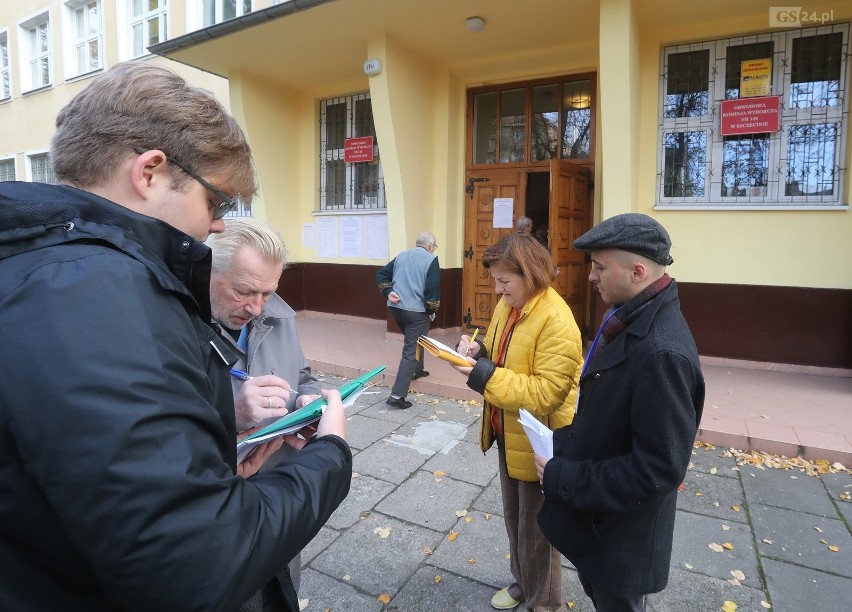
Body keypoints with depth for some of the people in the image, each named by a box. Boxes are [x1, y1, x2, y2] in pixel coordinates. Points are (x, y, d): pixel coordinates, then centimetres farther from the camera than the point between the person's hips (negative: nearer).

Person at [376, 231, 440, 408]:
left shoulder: (401, 256, 12)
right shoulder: (431, 259, -6)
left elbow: (381, 274, 9)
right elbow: (433, 288, -14)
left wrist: (388, 292, 1)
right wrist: (432, 312, -3)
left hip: (395, 307, 7)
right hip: (416, 310, -7)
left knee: (413, 339, 30)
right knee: (411, 350, -4)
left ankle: (417, 370, 48)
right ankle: (397, 395, -9)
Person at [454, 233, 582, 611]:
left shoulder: (557, 321, -26)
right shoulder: (508, 305, 1)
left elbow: (545, 393, -29)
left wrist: (484, 375, -33)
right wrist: (479, 350, -9)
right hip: (507, 433, 8)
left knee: (535, 528, 12)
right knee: (514, 517, 25)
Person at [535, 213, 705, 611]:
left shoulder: (662, 352, -32)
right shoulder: (629, 318, 0)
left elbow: (658, 470, -30)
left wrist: (562, 479, -24)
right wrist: (565, 444, 0)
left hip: (620, 532, -8)